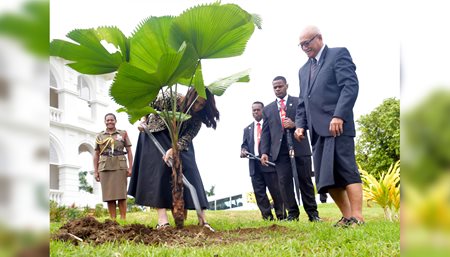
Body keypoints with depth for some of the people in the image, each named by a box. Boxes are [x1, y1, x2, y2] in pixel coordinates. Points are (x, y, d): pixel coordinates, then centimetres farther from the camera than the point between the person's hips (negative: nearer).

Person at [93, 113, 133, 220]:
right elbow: (96, 155, 14)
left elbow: (129, 151, 8)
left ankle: (123, 218, -1)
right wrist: (95, 171, 7)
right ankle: (113, 219, 5)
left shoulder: (123, 134, 11)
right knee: (109, 195, 0)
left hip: (120, 167, -1)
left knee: (121, 194, -4)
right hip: (105, 167, 1)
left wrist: (130, 167, -1)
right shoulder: (100, 136, 14)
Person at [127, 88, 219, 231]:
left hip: (179, 143, 3)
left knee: (189, 170, -11)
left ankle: (202, 218, -15)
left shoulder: (197, 117, -19)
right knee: (159, 169, -18)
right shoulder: (168, 99, -28)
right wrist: (144, 121, -8)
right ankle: (162, 219, -23)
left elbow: (188, 137, -24)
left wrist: (173, 149, -38)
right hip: (157, 136, -2)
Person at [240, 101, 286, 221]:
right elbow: (244, 144, 17)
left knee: (276, 191, -3)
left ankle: (281, 216, 4)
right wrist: (243, 150, -6)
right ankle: (267, 217, 4)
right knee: (259, 192, 0)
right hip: (254, 164, 4)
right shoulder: (247, 129, 21)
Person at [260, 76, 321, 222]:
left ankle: (312, 213, 7)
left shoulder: (299, 102, 11)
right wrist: (264, 152, 0)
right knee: (284, 182, -3)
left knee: (305, 181, 1)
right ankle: (292, 214, 2)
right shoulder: (268, 109, 17)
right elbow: (265, 133, 11)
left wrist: (295, 125, -14)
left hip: (300, 148, -2)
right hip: (280, 151, 2)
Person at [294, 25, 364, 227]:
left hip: (337, 126, -7)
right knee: (326, 177, 2)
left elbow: (351, 86, -8)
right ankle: (347, 216, 8)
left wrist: (339, 116, -18)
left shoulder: (339, 54, 5)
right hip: (318, 130, 7)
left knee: (347, 172, -12)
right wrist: (300, 124, 8)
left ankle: (357, 218, -11)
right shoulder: (304, 70, 26)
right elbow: (302, 102, 25)